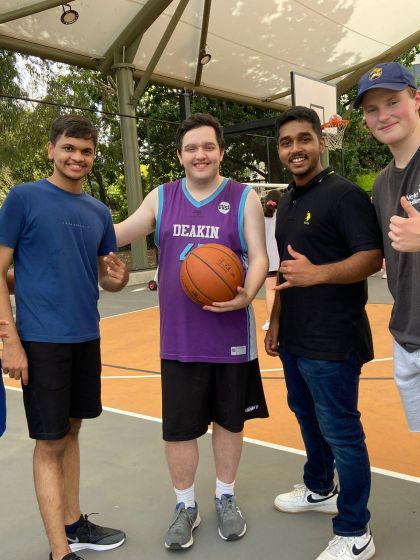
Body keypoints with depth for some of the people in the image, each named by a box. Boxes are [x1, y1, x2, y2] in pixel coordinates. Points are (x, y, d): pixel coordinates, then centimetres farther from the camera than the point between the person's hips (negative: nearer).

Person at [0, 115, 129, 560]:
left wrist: (118, 278, -9)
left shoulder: (98, 211, 9)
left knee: (70, 431, 16)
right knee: (49, 442, 1)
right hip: (41, 340, -6)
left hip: (86, 338, 6)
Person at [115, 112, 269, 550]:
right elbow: (117, 234, 11)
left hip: (231, 337, -1)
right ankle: (185, 506, 30)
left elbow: (259, 256, -6)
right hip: (178, 339, 1)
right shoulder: (161, 198, 5)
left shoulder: (244, 198, -2)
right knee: (177, 427, 7)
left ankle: (225, 498, 37)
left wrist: (246, 294, -24)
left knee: (229, 420, 14)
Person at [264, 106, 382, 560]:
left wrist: (318, 273, -34)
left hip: (333, 342, -8)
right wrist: (276, 321, 18)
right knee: (308, 417, 22)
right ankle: (319, 490, 43)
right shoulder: (285, 203, 13)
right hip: (293, 339, 8)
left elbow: (372, 258, -20)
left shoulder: (344, 194, -12)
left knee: (341, 432, 1)